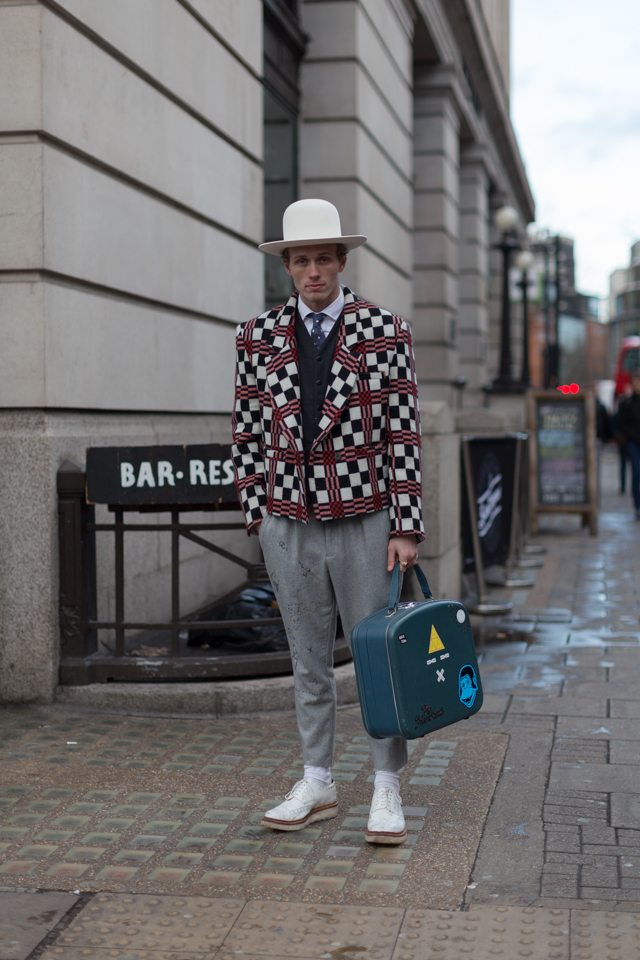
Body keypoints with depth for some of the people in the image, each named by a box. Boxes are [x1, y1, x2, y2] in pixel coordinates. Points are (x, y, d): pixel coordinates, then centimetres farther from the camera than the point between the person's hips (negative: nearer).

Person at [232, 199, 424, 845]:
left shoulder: (385, 332, -2)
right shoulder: (257, 337, 4)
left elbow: (403, 434, -4)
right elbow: (248, 433, 9)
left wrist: (407, 528, -8)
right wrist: (257, 516, 6)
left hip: (365, 522, -2)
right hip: (289, 524, 2)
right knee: (308, 659, 11)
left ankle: (386, 791, 14)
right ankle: (317, 785, 23)